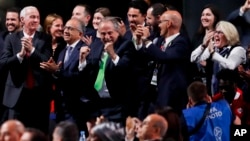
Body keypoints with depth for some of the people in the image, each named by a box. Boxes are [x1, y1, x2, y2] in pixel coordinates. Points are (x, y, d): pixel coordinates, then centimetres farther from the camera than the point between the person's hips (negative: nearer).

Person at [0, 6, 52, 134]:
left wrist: (32, 50, -20)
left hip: (39, 94, 0)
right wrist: (20, 54, -20)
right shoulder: (12, 39, 4)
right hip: (18, 93, 0)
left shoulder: (45, 39, 3)